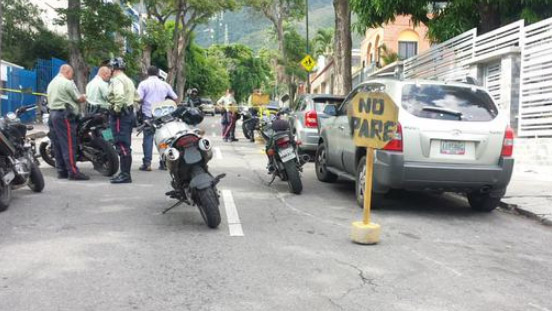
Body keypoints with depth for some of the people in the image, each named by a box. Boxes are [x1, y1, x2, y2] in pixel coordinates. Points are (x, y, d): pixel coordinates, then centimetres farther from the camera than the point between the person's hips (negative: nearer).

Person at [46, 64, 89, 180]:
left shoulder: (51, 83, 19)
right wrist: (84, 97, 14)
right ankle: (73, 172, -11)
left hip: (52, 113, 9)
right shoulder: (67, 83, -8)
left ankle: (61, 171, 12)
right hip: (65, 115, -9)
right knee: (69, 144, -9)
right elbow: (79, 99, -8)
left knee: (57, 145, 9)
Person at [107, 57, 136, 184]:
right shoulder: (129, 80, 20)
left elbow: (119, 95, -28)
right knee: (125, 145, 13)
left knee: (122, 145, -9)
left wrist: (116, 109, -19)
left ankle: (125, 175, -9)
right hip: (129, 113, 10)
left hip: (120, 115, -10)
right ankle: (125, 173, 18)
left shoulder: (116, 80, -11)